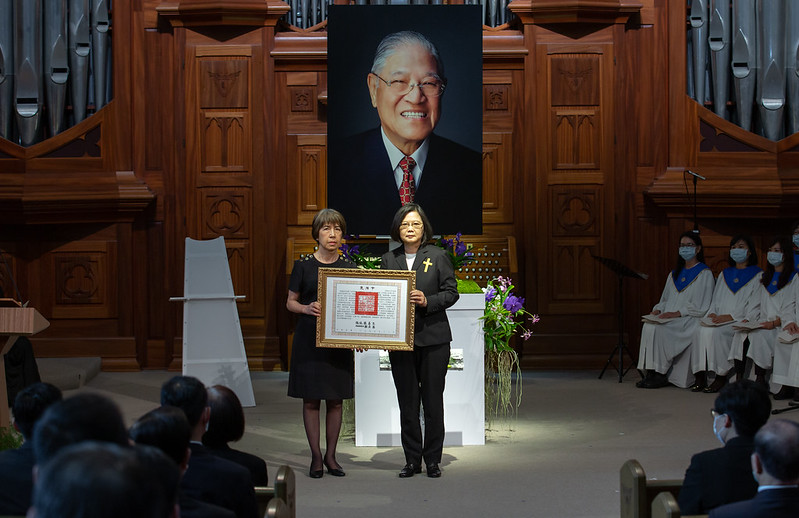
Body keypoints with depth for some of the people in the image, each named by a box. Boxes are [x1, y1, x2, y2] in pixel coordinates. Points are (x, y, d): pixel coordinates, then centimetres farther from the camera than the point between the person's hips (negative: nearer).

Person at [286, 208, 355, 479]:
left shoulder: (348, 268, 6)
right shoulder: (303, 266, -1)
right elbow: (290, 301, 4)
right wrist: (307, 308, -17)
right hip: (309, 338, -2)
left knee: (335, 400, 4)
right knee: (311, 399, 0)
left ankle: (331, 455, 14)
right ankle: (316, 457, 8)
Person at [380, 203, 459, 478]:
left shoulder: (437, 256, 1)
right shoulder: (388, 259, 8)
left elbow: (451, 292, 1)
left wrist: (428, 301, -17)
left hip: (433, 337, -2)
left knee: (433, 400, 1)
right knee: (407, 402, 5)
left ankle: (433, 460, 10)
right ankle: (412, 460, 13)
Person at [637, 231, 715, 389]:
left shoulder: (704, 274, 1)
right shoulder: (675, 273, 22)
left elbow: (701, 307, -8)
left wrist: (677, 313, -17)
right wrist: (658, 309, 0)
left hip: (690, 320, -6)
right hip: (669, 318, 6)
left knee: (659, 330, -30)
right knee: (649, 326, -25)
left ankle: (662, 375, -22)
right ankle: (651, 373, -28)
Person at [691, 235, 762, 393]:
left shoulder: (758, 276, 5)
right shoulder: (724, 274, 24)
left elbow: (754, 307, -5)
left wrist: (729, 317, -16)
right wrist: (713, 314, -2)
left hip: (740, 321, -5)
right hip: (720, 320, 5)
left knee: (715, 332, -33)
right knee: (701, 330, -27)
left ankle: (721, 376, -25)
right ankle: (700, 376, -28)